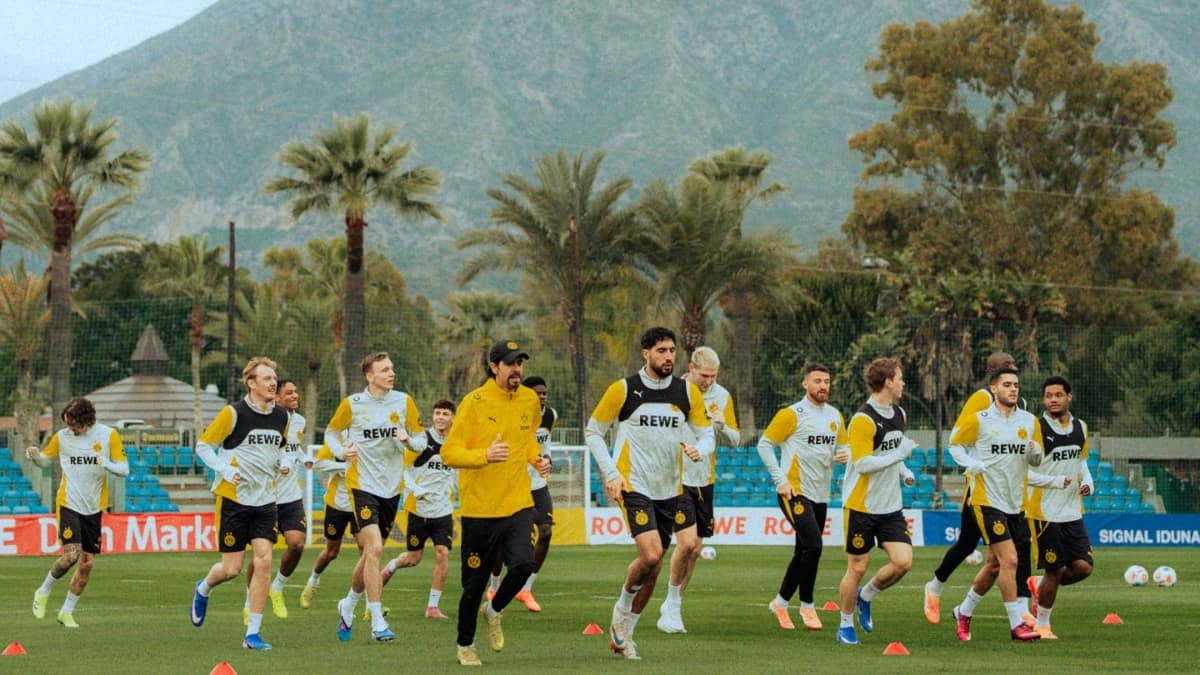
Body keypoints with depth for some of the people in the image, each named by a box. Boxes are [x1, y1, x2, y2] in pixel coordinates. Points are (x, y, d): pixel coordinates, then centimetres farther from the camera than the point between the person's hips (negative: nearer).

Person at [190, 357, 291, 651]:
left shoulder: (281, 416, 6)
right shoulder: (233, 414, -11)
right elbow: (203, 445, -5)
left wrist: (281, 464, 3)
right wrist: (225, 469, -17)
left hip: (265, 500, 4)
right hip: (233, 498, -4)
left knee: (263, 562, -9)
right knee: (232, 568, -1)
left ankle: (252, 633, -4)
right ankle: (203, 589, 36)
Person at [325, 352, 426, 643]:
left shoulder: (404, 401, 2)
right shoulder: (352, 404, -5)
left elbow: (421, 439, 8)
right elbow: (331, 432, 11)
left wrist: (409, 439, -14)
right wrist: (341, 451, -9)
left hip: (391, 487, 4)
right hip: (362, 484, -4)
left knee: (370, 553, 13)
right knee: (374, 549, -17)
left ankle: (348, 604, 38)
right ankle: (378, 623, -16)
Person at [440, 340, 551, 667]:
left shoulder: (530, 400, 7)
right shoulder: (474, 402, -9)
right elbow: (448, 453, -11)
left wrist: (537, 458, 6)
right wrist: (485, 456, -27)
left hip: (518, 505, 3)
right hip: (479, 508, -3)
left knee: (523, 563, -21)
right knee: (475, 583, 4)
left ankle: (495, 610, 11)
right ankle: (465, 646, 28)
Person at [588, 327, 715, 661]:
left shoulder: (687, 392, 5)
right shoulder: (623, 390, -5)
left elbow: (707, 435, 11)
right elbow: (593, 431, 4)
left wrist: (699, 450, -13)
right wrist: (610, 473, -6)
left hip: (671, 488, 4)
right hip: (634, 486, -4)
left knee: (659, 562, 2)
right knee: (651, 555, -20)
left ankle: (623, 632, 17)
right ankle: (622, 609, 10)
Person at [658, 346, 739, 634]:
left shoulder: (721, 396, 5)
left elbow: (734, 440, 10)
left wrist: (723, 427, -11)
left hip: (705, 480, 5)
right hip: (677, 477, -5)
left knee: (695, 548, 6)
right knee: (686, 541, -16)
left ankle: (673, 606, 20)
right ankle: (671, 605, 1)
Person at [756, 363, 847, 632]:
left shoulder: (835, 416, 12)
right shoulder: (792, 414, -7)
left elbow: (844, 446, 22)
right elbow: (764, 444, -6)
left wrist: (845, 455, -4)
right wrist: (780, 480, -11)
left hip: (821, 495, 7)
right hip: (795, 492, -7)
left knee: (804, 553, 11)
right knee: (813, 545, -18)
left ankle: (780, 602, 25)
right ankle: (807, 605, -6)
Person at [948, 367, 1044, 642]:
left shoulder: (1029, 421, 8)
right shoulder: (979, 420, -7)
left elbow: (1037, 460, 15)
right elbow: (954, 443, 5)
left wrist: (1035, 452, -8)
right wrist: (973, 464, -9)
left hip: (1016, 503, 6)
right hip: (987, 501, -6)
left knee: (994, 565, 13)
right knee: (1009, 559, -15)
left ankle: (964, 612, 33)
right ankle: (1017, 624, -10)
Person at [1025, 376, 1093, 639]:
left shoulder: (1080, 427, 8)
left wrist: (1087, 481, 2)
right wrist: (1054, 481, -21)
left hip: (1073, 511, 6)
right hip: (1045, 512, -6)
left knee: (1083, 567, -3)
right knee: (1054, 570, -1)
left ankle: (1040, 585, 25)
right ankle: (1042, 625, 18)